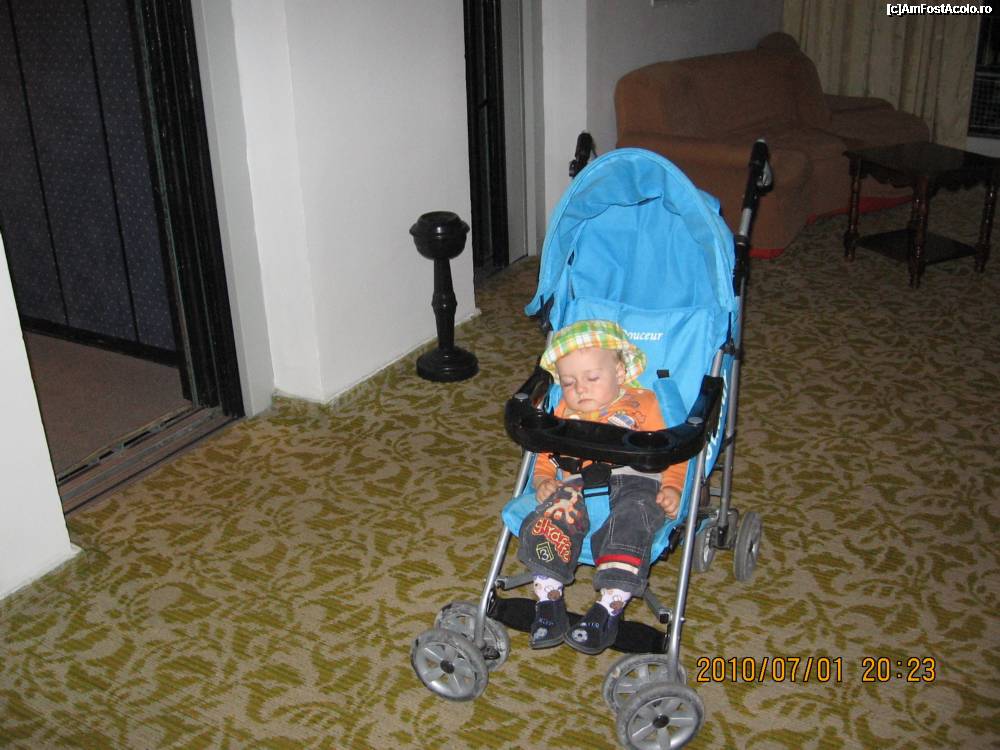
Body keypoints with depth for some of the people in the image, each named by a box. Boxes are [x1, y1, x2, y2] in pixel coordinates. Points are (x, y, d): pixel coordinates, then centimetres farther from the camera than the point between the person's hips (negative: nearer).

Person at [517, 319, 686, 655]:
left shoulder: (641, 405, 18)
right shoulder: (564, 413, 29)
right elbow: (545, 459, 26)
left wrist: (672, 487, -6)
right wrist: (543, 482, 4)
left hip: (634, 481, -2)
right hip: (577, 485, 3)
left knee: (630, 521, -35)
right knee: (551, 516, -29)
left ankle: (610, 606, -32)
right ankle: (548, 598, -25)